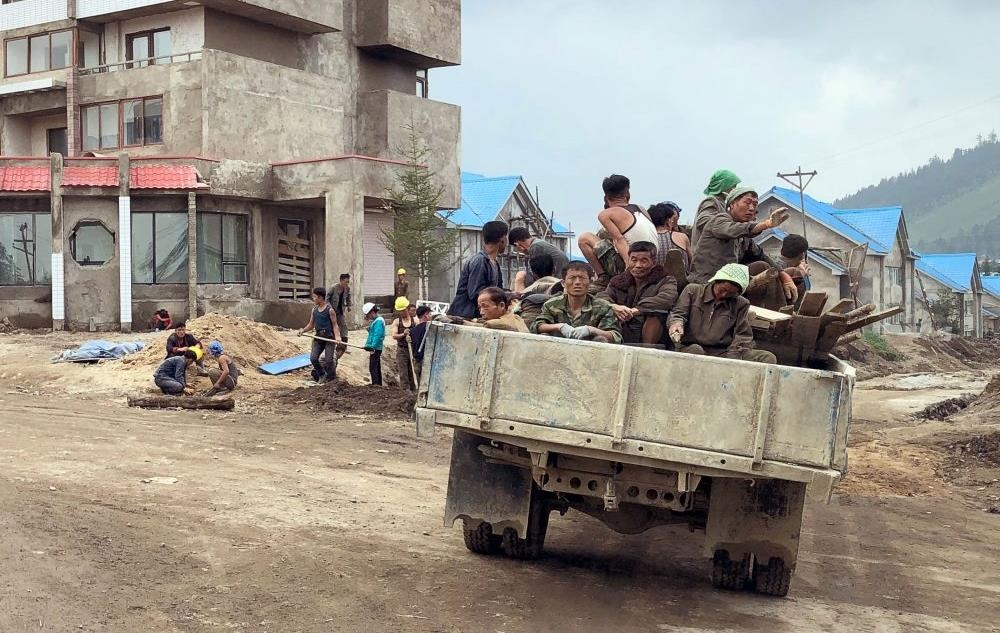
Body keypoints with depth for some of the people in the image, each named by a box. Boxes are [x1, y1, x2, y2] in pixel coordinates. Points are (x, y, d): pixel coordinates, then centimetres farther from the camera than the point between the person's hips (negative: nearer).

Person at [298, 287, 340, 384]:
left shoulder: (329, 310, -7)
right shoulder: (314, 310, 11)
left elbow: (335, 325, -7)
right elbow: (311, 325, 16)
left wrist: (337, 336, -23)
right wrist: (303, 330, -2)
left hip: (329, 337, -6)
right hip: (318, 337, 6)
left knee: (328, 360, -8)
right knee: (313, 358, -4)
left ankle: (332, 379, 8)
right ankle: (322, 375, 18)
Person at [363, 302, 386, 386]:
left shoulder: (378, 321, -16)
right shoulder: (376, 320, 16)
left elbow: (377, 335, -22)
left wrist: (373, 346, -24)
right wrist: (368, 344, 16)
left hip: (375, 348, -11)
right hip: (376, 348, 11)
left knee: (373, 368, -10)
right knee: (377, 368, 16)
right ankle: (379, 385, 24)